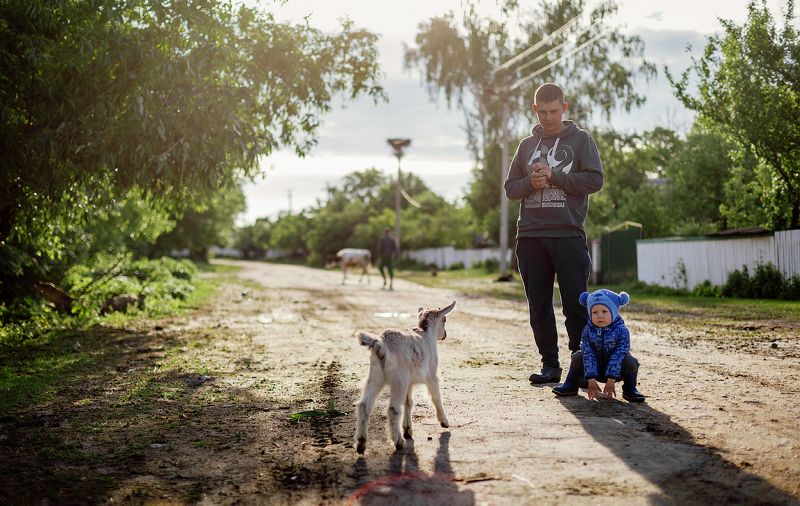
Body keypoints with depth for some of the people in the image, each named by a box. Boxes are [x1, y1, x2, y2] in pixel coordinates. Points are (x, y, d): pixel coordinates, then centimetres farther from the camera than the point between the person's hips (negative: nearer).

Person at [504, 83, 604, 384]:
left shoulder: (580, 140, 7)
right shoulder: (527, 145, 18)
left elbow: (594, 180, -5)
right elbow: (510, 188, 15)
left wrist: (553, 176, -10)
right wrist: (531, 183, -6)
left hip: (568, 235, -4)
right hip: (530, 235, 4)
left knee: (575, 303, -6)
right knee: (539, 306, 6)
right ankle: (550, 365, 12)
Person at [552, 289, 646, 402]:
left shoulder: (621, 330, -21)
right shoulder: (588, 330, -14)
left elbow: (618, 355, -24)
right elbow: (588, 354, -19)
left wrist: (611, 381, -29)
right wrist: (591, 381, -25)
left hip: (616, 371, -2)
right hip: (595, 369, 2)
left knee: (631, 362, -27)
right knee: (578, 357, -16)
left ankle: (629, 390, -4)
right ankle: (571, 385, 5)